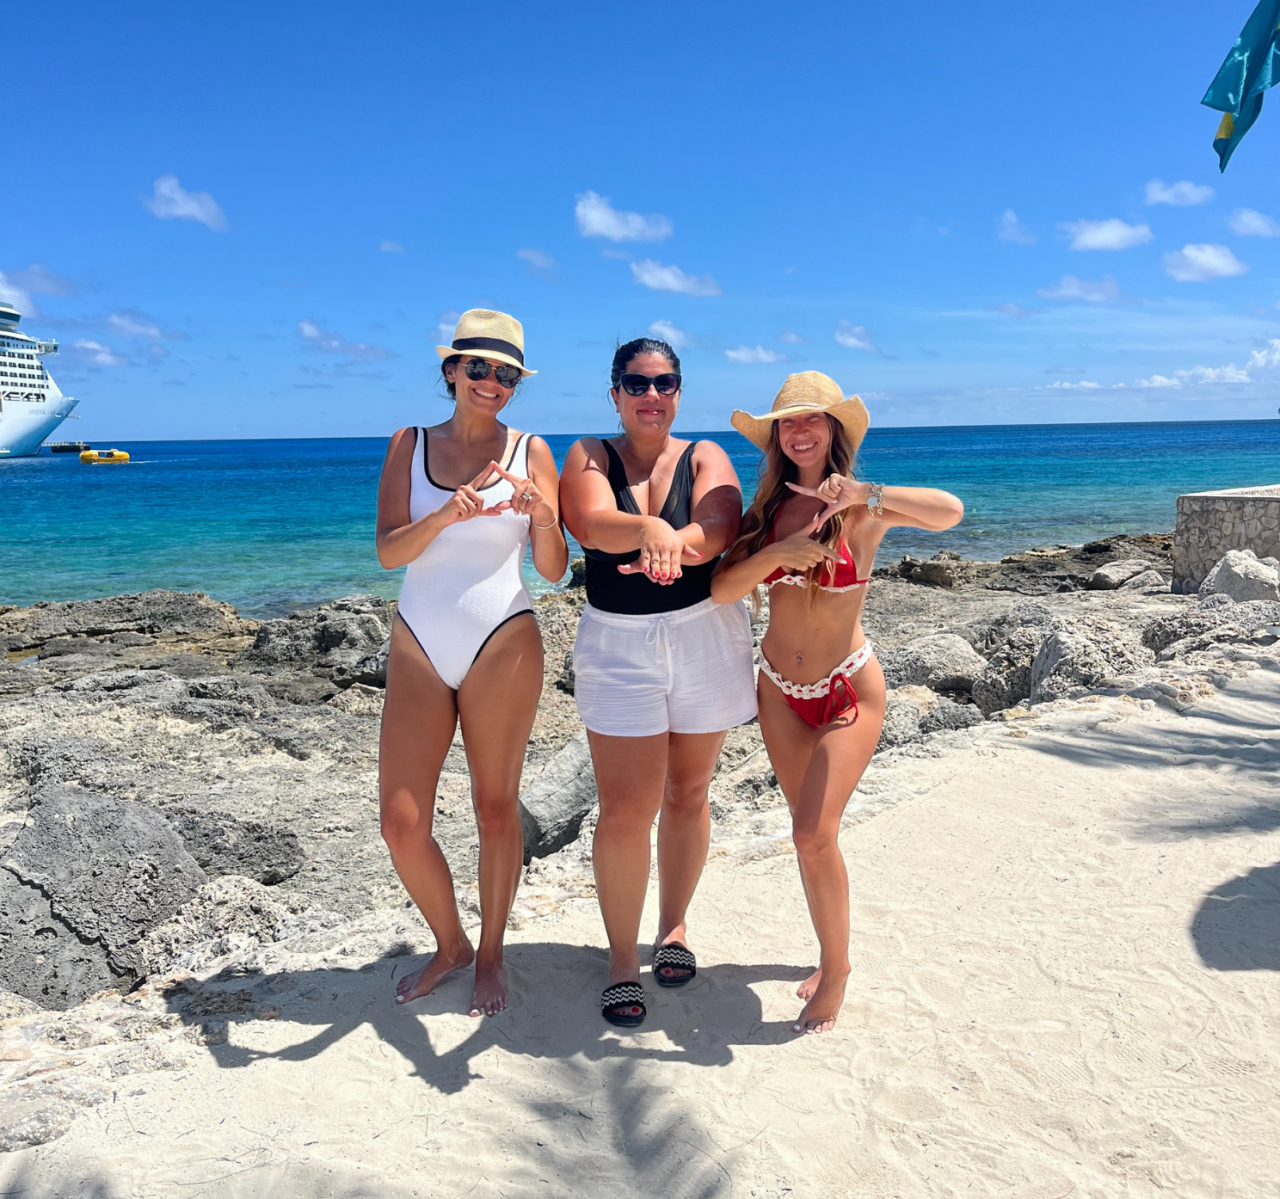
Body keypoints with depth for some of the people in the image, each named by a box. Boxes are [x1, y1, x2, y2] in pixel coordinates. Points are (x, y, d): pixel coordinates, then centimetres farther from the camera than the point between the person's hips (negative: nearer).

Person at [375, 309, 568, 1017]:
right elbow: (388, 552, -2)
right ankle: (449, 945, 26)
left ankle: (490, 955, 26)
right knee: (401, 824, 0)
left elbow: (554, 569, 0)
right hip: (420, 646, 2)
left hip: (503, 644, -2)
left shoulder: (530, 452, 4)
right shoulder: (410, 445, 8)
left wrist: (540, 515, -21)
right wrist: (447, 514, -20)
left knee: (496, 807, 5)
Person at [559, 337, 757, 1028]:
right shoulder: (589, 456, 3)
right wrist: (650, 530, -39)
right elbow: (591, 525, -18)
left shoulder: (704, 457, 4)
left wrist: (674, 543, -38)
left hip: (704, 637, 1)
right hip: (617, 644, -1)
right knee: (625, 811, -4)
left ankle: (674, 926, 33)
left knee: (686, 794, 12)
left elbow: (720, 527, -17)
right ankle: (622, 958, 13)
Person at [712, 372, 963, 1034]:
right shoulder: (768, 509, 1)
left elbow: (949, 511, -29)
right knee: (810, 833, 13)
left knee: (814, 835, -12)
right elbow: (721, 588, -11)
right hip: (780, 689, 4)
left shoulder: (863, 509, -10)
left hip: (849, 691, -4)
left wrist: (863, 492, -35)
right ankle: (833, 954, 33)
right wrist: (777, 552, -24)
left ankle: (836, 969, 11)